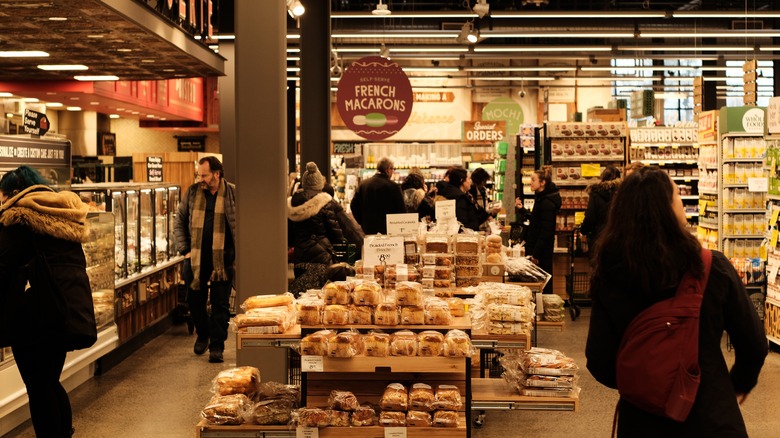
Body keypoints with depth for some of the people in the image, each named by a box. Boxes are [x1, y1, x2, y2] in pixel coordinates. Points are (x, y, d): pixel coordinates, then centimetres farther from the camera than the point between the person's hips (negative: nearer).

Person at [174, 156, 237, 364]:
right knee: (195, 300, 12)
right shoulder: (193, 192, 4)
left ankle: (217, 346, 11)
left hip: (223, 259, -3)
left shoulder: (233, 193, -3)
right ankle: (202, 335, 35)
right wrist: (184, 249, 3)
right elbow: (179, 222, 12)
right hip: (196, 259, 3)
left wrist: (239, 255, -6)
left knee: (220, 305, 2)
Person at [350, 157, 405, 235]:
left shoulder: (363, 184, 4)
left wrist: (363, 223, 14)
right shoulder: (393, 186, -10)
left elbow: (354, 205, 6)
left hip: (367, 231, 5)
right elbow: (401, 210, -9)